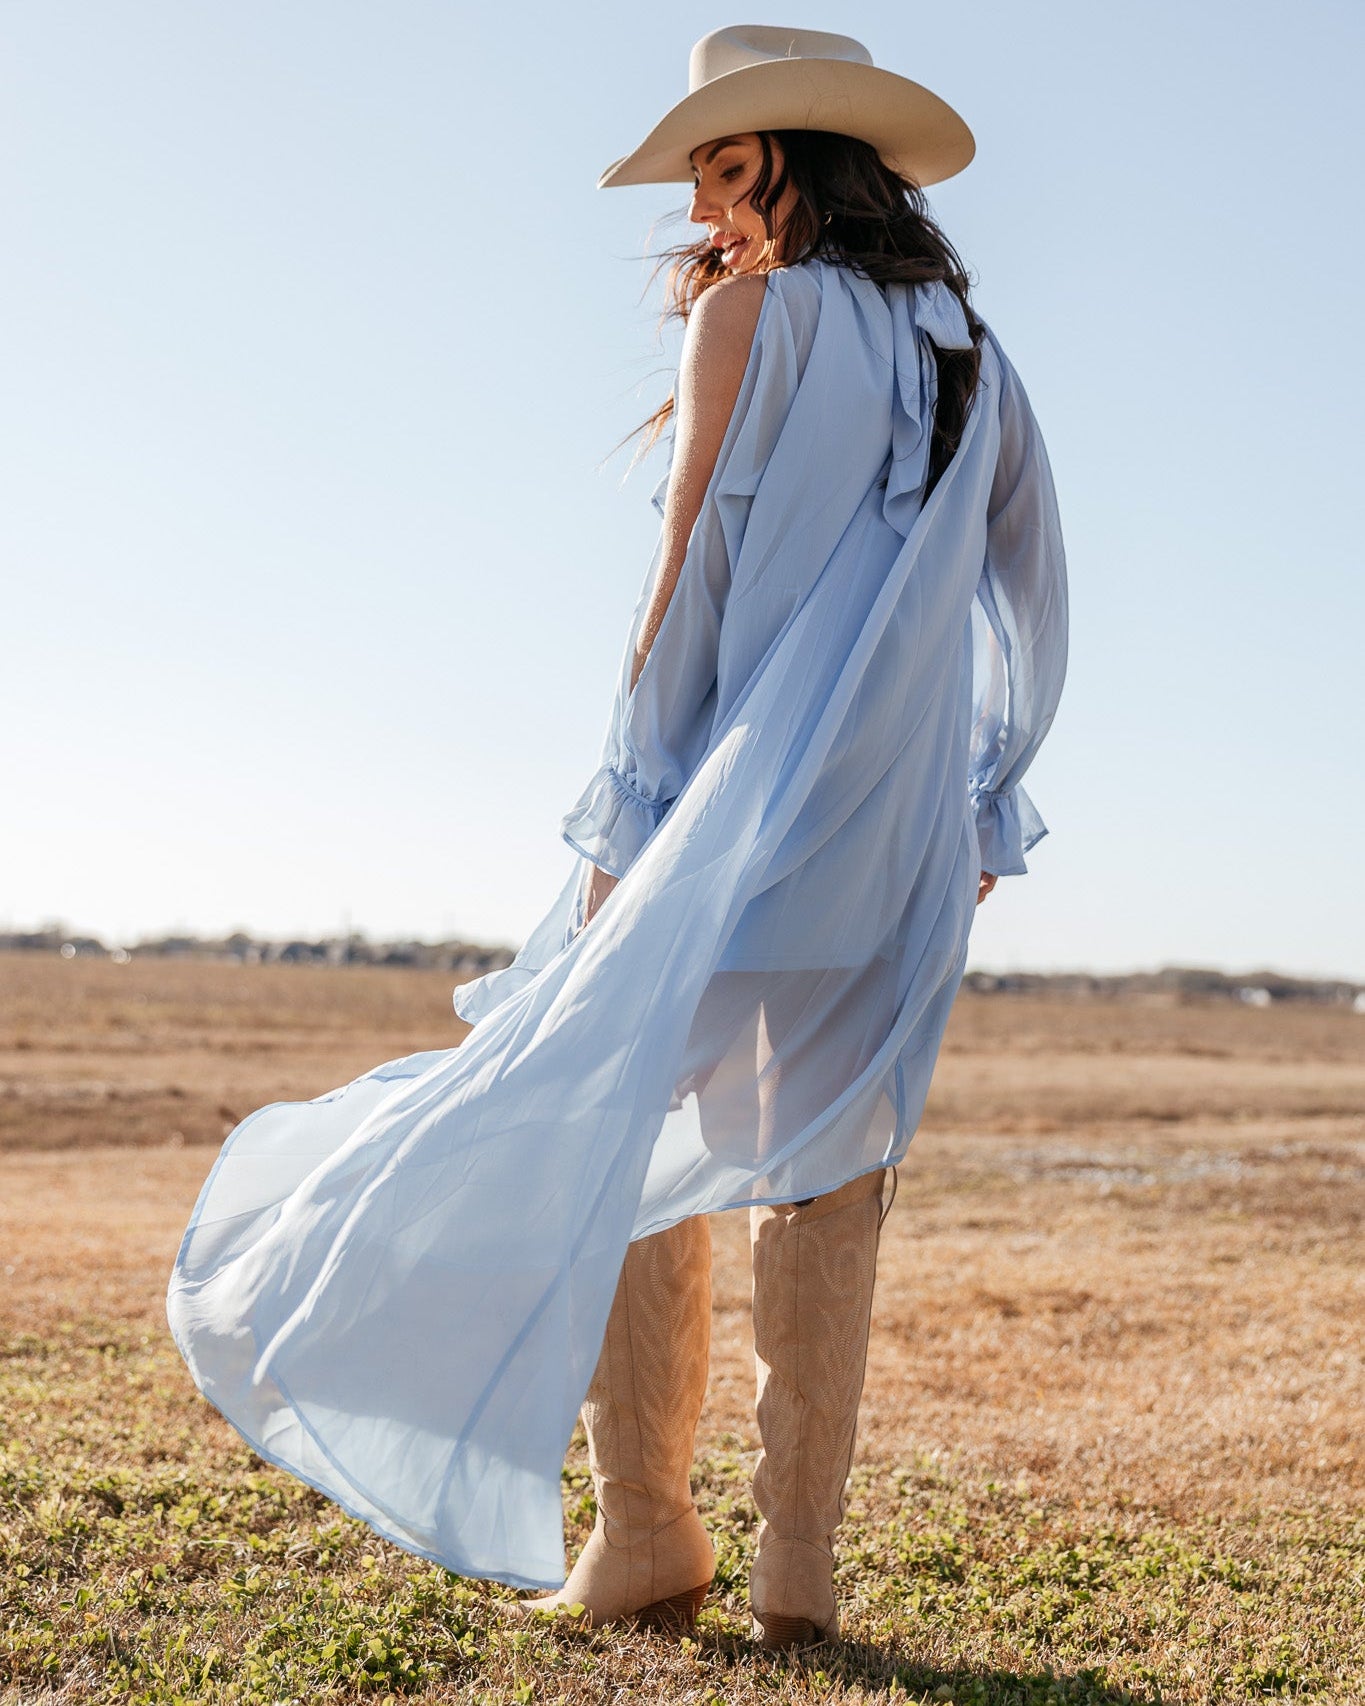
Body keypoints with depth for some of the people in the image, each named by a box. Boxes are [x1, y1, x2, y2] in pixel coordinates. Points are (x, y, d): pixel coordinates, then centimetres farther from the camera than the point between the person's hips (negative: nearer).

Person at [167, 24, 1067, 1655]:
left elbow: (690, 583, -8)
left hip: (744, 786, -6)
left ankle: (643, 1533, 4)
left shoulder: (750, 314, -2)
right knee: (822, 1172, 7)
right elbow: (1032, 617, 18)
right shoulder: (972, 360, 16)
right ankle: (800, 1557, 7)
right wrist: (977, 809, 23)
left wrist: (623, 823, -7)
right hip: (898, 828, 6)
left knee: (604, 1131, 4)